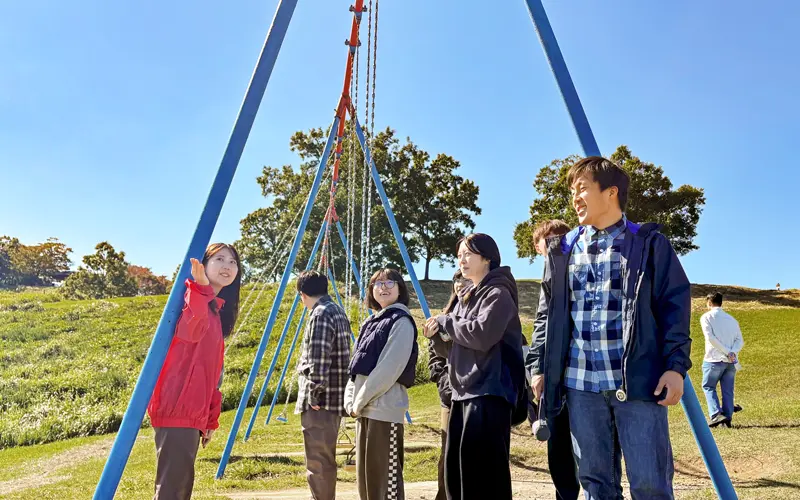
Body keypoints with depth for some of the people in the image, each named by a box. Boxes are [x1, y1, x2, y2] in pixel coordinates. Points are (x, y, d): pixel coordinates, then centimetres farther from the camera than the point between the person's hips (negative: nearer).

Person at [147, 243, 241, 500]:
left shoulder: (217, 310, 18)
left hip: (194, 411, 9)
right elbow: (190, 331, -32)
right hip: (177, 408, -9)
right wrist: (200, 288, -44)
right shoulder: (190, 296, -7)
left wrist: (211, 417, 19)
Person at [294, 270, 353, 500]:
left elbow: (318, 358, -22)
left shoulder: (320, 314, -13)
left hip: (320, 401, -10)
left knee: (318, 462, -4)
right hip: (334, 397, 10)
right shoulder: (338, 311, 16)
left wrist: (314, 394, -18)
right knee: (324, 459, 18)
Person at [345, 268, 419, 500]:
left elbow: (389, 369, -17)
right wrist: (350, 400, 2)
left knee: (385, 477, -4)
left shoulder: (401, 321, -8)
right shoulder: (371, 322, 17)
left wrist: (360, 401, -13)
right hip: (364, 409, 9)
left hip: (385, 409, -8)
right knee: (365, 476, 14)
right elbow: (356, 367, 16)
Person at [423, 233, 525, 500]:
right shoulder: (466, 297, 18)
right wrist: (439, 331, 2)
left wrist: (444, 321, -10)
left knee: (482, 469, -6)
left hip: (489, 391, -9)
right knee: (456, 468, 11)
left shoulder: (498, 293, -7)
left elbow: (481, 334, -23)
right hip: (464, 391, 9)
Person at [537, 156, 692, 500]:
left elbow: (676, 305, 0)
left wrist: (676, 365, -9)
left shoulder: (649, 243, 3)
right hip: (580, 383, 4)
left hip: (639, 380, -3)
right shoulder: (563, 250, 12)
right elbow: (547, 314, 14)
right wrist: (541, 367, 8)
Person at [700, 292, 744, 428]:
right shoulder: (732, 319, 15)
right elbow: (740, 340, 5)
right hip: (731, 361, 5)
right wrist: (732, 352, -10)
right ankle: (727, 419, 7)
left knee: (708, 387, 6)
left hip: (714, 359, -5)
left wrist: (727, 352, -12)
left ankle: (716, 415, -8)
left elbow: (710, 338, -14)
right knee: (728, 390, 9)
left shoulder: (706, 317, -1)